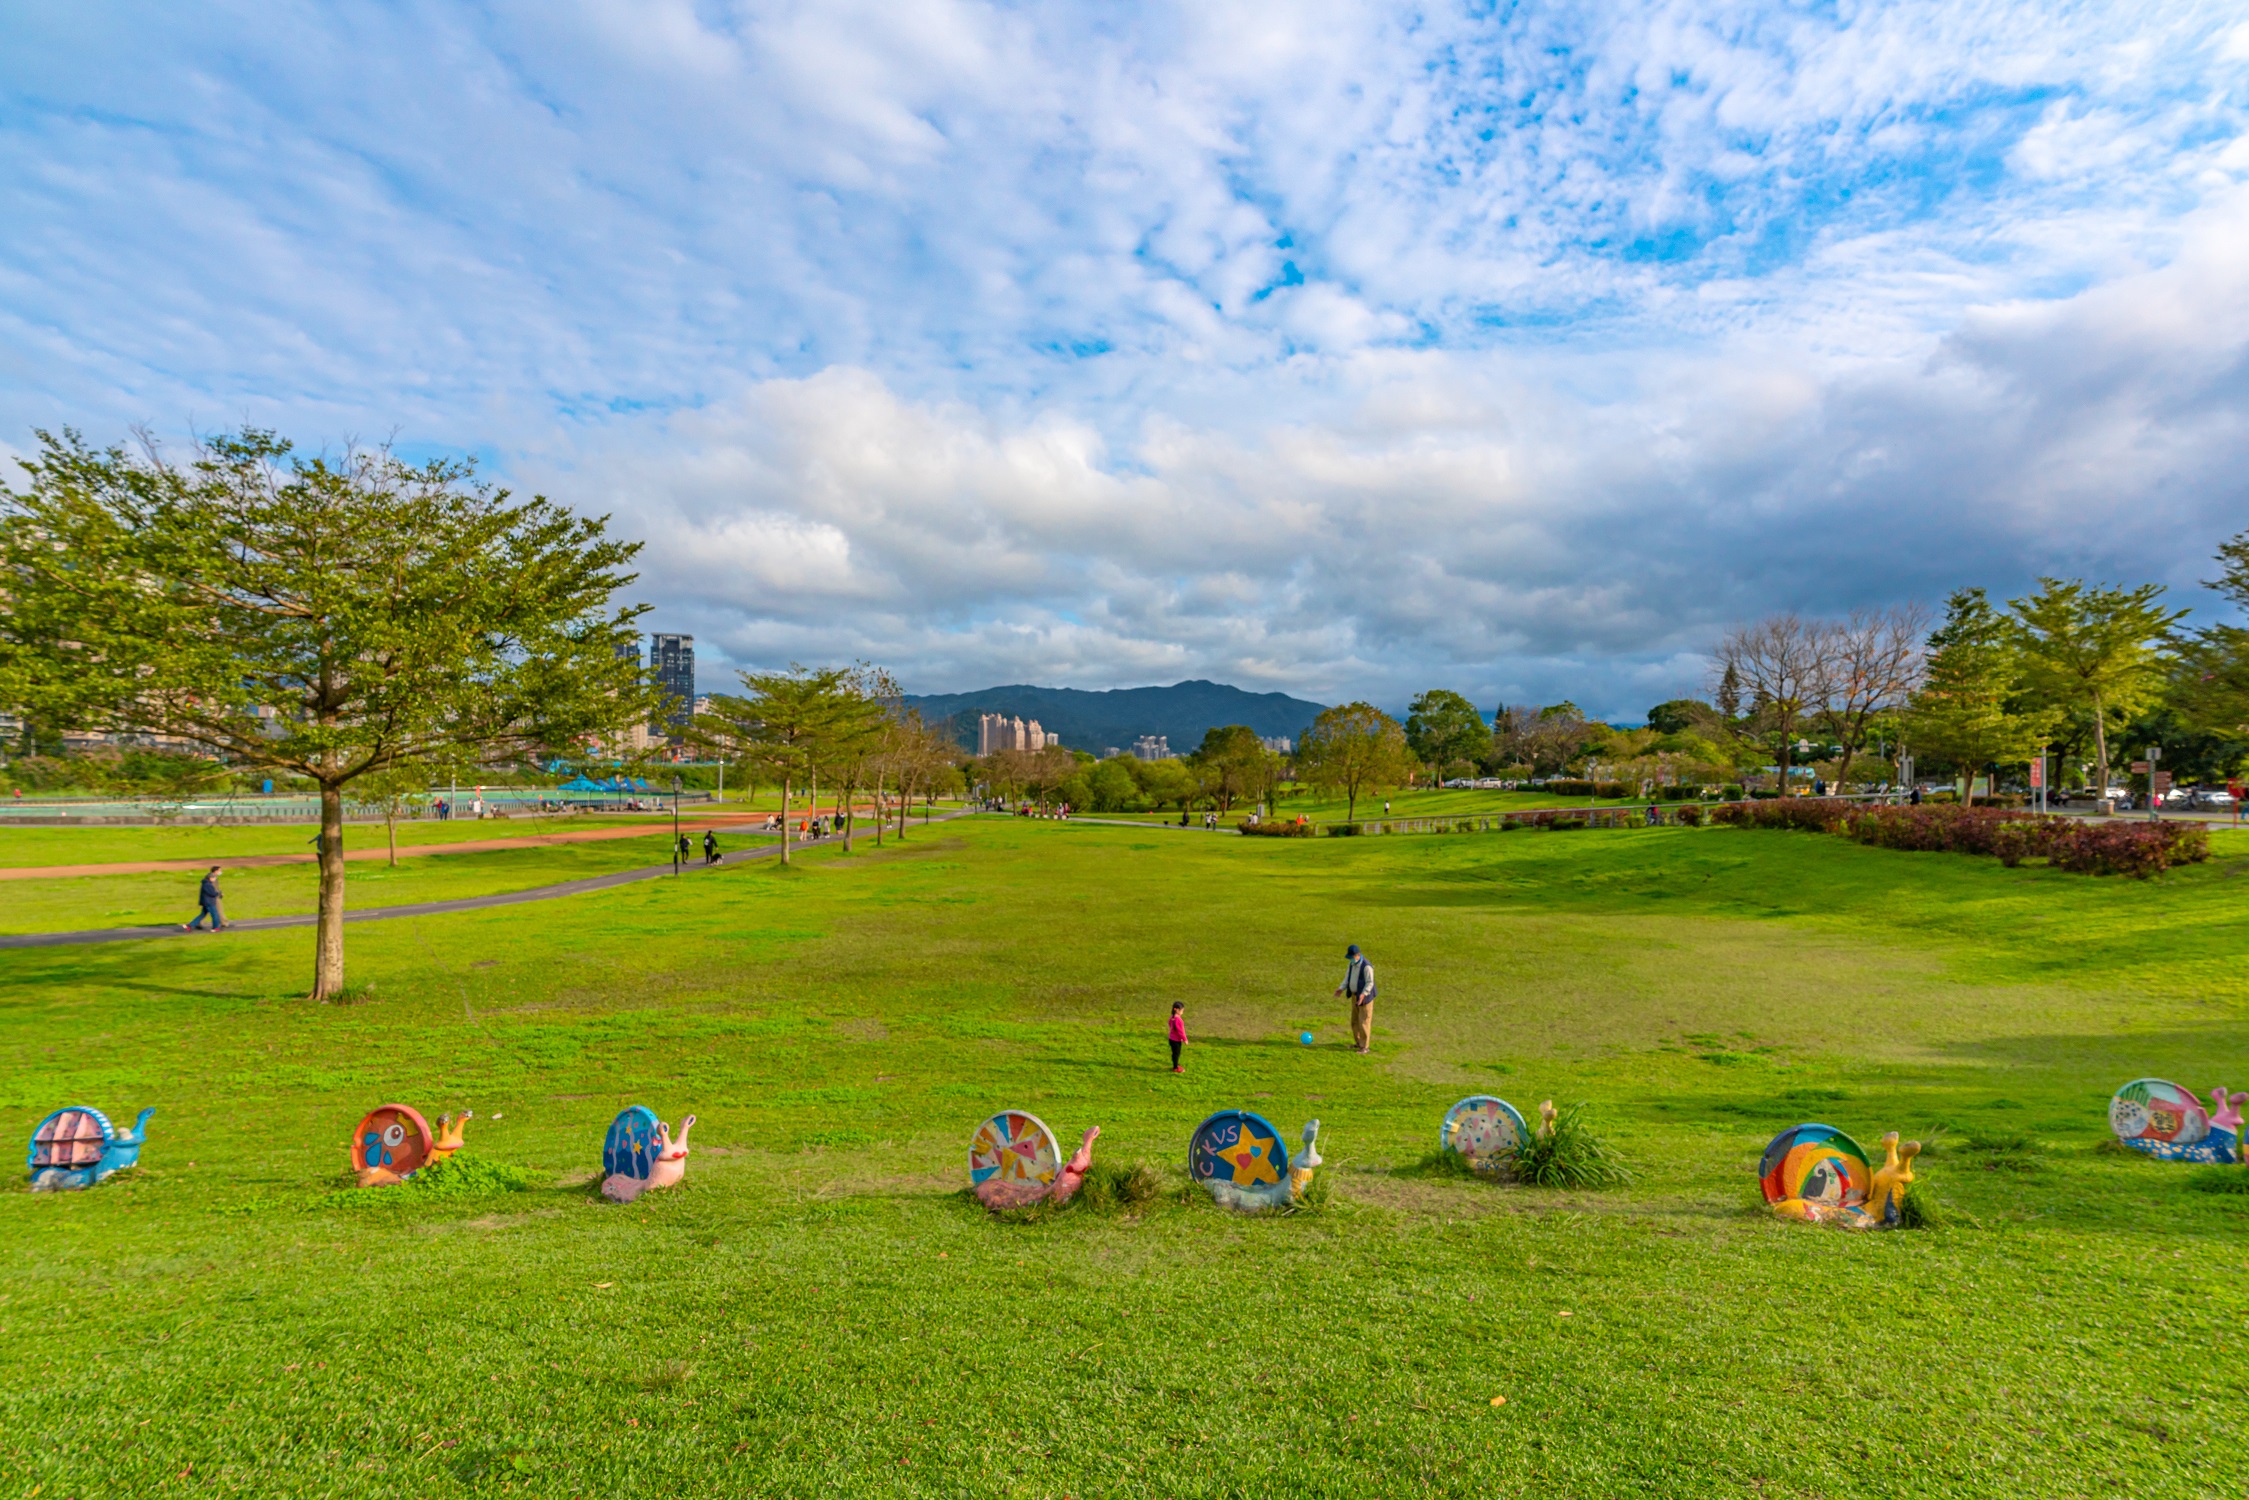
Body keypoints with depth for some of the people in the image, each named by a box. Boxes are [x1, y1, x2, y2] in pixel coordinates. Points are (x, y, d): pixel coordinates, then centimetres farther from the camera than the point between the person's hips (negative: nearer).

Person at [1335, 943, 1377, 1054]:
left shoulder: (1366, 966, -22)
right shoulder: (1351, 964, 3)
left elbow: (1370, 983, -21)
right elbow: (1347, 978, 12)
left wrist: (1363, 994, -32)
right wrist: (1341, 988, -2)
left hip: (1365, 997, -8)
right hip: (1355, 995, 8)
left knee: (1364, 1022, -2)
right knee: (1355, 1021, 15)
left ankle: (1365, 1046, 7)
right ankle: (1358, 1043, 29)